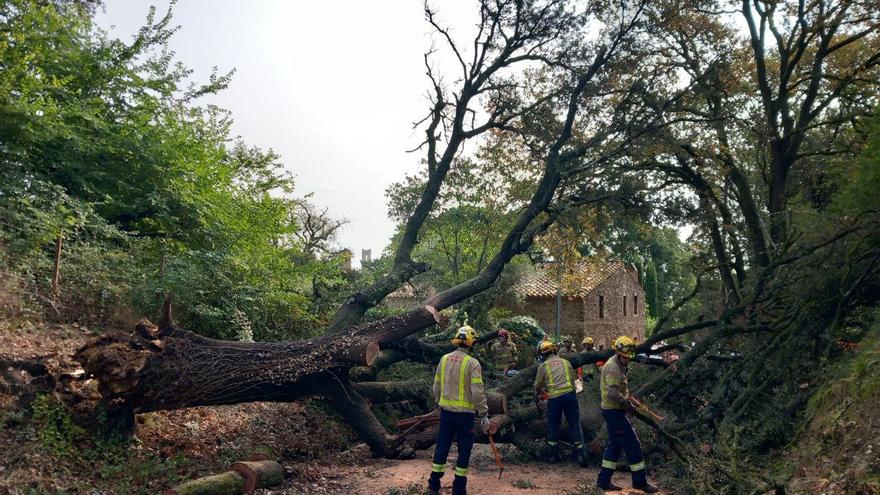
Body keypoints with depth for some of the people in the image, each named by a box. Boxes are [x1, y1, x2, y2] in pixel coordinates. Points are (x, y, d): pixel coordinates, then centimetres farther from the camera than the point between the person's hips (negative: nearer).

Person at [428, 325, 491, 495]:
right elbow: (478, 392, -17)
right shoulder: (472, 363, -13)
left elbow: (437, 386, 10)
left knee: (442, 446, 14)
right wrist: (484, 415, -10)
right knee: (464, 450, 8)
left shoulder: (444, 359, 3)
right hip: (465, 413, -5)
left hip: (446, 411, 5)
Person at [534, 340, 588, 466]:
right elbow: (573, 380, 17)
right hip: (569, 394, 1)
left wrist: (538, 394, 36)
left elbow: (538, 385, 15)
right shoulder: (566, 362, 13)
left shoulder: (543, 366, 6)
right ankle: (581, 454, 3)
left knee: (553, 426, 14)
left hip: (554, 398, -1)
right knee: (575, 424, 7)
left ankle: (552, 455, 19)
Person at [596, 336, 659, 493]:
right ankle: (640, 481, 8)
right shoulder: (612, 367, -19)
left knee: (614, 444, 16)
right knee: (633, 444, -2)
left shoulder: (617, 365, 14)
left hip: (612, 410, 10)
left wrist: (626, 399, 8)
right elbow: (612, 392, -29)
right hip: (614, 411, -10)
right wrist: (627, 403, -20)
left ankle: (604, 480, 21)